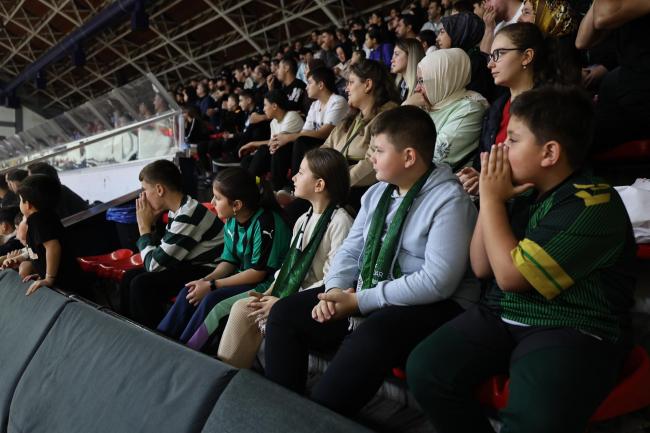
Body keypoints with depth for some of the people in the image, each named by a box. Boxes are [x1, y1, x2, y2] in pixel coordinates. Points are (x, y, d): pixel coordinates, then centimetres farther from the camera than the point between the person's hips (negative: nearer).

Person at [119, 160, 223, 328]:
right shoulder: (178, 210, 5)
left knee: (142, 284, -18)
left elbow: (153, 265, -20)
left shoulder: (187, 216, -24)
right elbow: (161, 253, 8)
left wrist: (144, 227, -8)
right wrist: (150, 225, -3)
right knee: (130, 277, 6)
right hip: (189, 265, 10)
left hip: (206, 272, -10)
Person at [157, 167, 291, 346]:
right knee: (189, 291, -5)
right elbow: (229, 261, 9)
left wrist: (211, 285, -18)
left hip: (266, 283, -9)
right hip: (243, 277, 9)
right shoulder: (232, 221, 3)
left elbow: (258, 273, -21)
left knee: (212, 299, -25)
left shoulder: (265, 223, -23)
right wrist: (205, 280, -11)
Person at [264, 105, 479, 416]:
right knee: (285, 313, -2)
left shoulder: (449, 200, -15)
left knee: (368, 339, -38)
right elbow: (350, 250, 11)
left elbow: (437, 281, -23)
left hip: (430, 305, -7)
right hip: (365, 296, 8)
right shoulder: (376, 193, 10)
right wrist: (335, 289, -12)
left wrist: (360, 301, -21)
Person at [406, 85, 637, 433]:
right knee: (425, 369, -14)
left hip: (572, 332, -6)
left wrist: (492, 199, -10)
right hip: (500, 317, 7)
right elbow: (481, 268, 8)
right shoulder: (523, 190, 8)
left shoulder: (593, 204, -15)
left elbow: (511, 275, -20)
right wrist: (491, 199, -1)